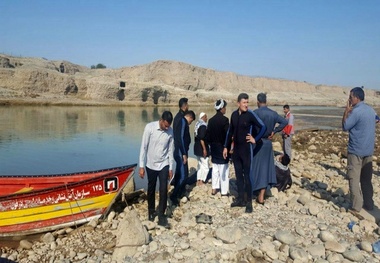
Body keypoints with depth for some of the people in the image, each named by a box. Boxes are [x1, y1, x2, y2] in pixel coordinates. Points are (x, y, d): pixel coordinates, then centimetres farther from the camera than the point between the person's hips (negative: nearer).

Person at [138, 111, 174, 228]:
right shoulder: (150, 127, -16)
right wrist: (141, 166, -13)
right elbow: (144, 147, -13)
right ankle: (151, 211, 33)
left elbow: (171, 150, 2)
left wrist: (171, 168, 4)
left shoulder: (171, 132, -8)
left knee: (163, 190, -5)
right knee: (151, 189, 13)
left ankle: (161, 216, 5)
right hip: (151, 165, -1)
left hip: (164, 164, 1)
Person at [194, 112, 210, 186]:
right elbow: (201, 138, -22)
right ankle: (201, 181, -3)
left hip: (197, 148, 9)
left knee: (200, 165, 16)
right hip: (202, 148, -9)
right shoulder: (203, 126, -17)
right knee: (205, 166, -2)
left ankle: (198, 181, 17)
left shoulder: (197, 124, 10)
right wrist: (204, 149, -20)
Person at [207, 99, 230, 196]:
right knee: (224, 169, 2)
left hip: (214, 147, 6)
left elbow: (208, 135, 6)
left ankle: (214, 188, 19)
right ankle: (224, 190, 8)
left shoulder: (211, 120, 3)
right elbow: (228, 134, -15)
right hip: (222, 147, -6)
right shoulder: (224, 119, -15)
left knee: (215, 168, 14)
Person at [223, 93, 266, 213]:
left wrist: (255, 139, -10)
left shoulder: (250, 114, -12)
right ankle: (240, 199, 24)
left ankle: (249, 202, 8)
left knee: (247, 176, -1)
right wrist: (226, 147, 12)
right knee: (239, 175, 12)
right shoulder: (234, 114, 5)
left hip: (246, 149, -6)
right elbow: (230, 131, 13)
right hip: (236, 149, 6)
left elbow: (263, 127, -13)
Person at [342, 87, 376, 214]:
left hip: (356, 150, -8)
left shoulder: (356, 111, -18)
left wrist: (346, 111, -6)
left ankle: (356, 207, -4)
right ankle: (368, 204, 22)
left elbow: (345, 127, -9)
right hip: (368, 150, 8)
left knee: (354, 179, -3)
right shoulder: (371, 110, 10)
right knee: (366, 178, 15)